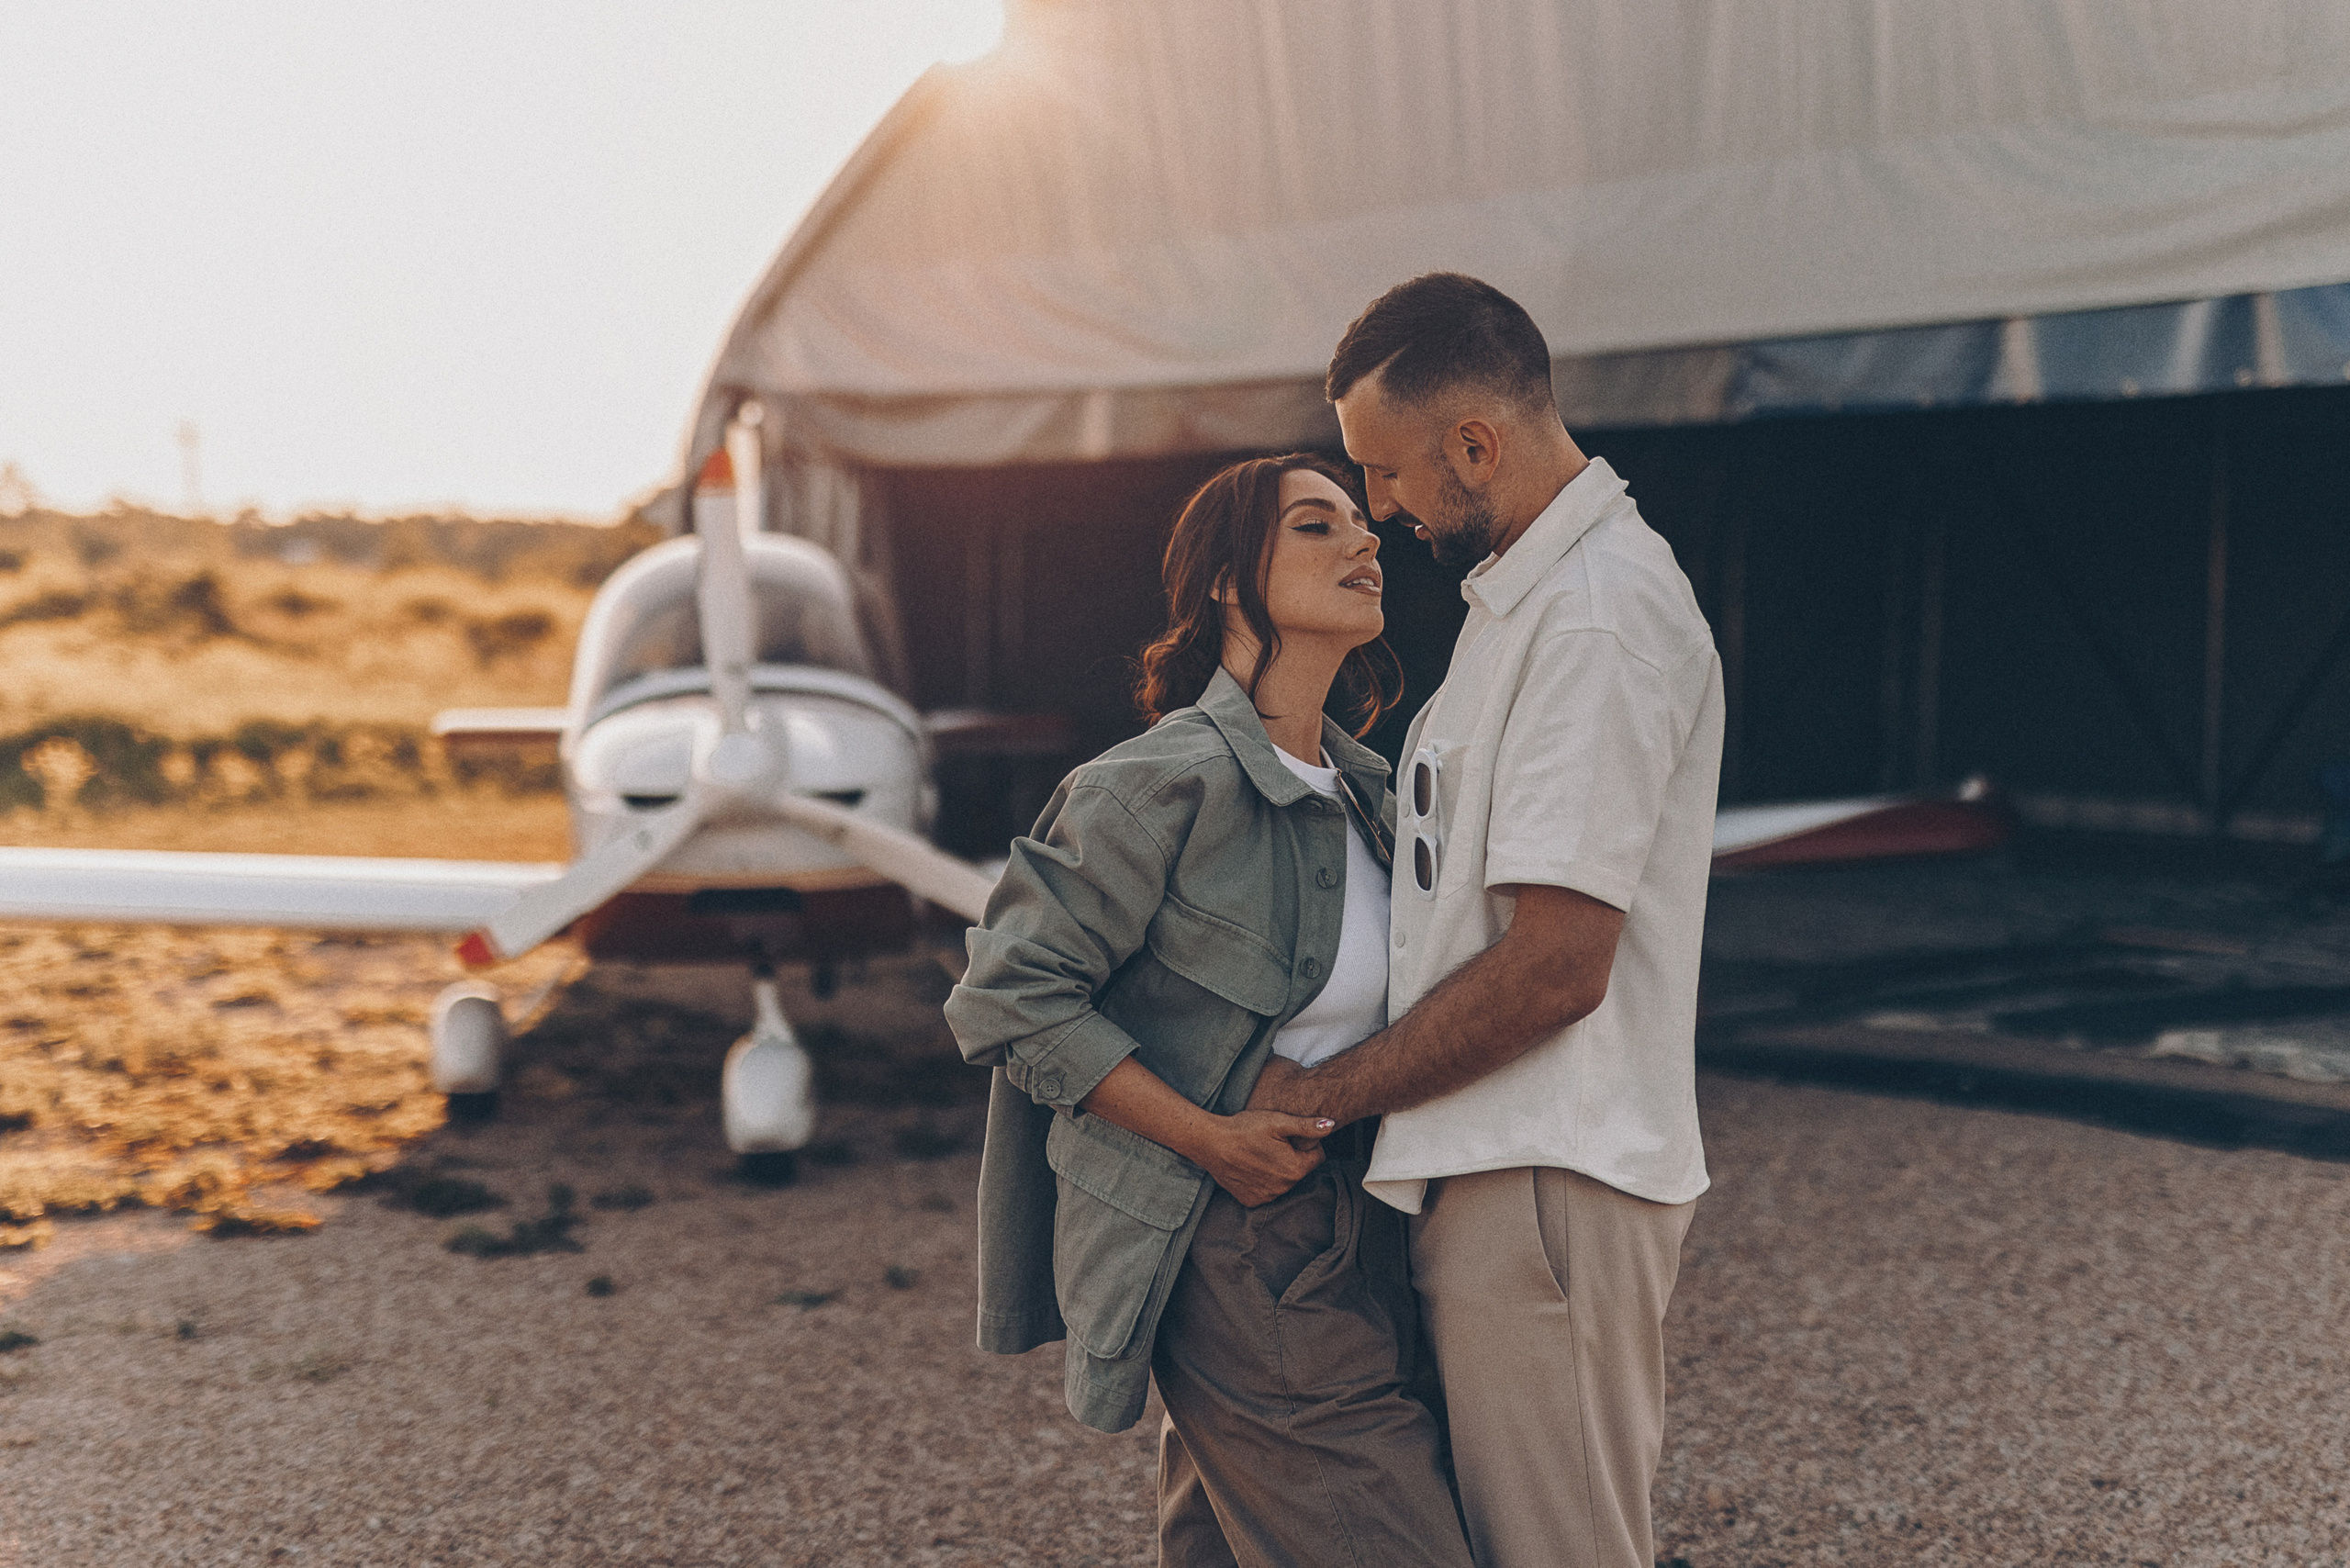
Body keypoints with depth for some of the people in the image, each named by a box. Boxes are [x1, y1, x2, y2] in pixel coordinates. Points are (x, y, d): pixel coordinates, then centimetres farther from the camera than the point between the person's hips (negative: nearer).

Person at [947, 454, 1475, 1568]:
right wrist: (1212, 1141, -16)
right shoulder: (1165, 784, -15)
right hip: (1233, 1256, -8)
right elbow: (1010, 996, -15)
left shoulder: (1364, 789, 10)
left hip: (1352, 1245, 8)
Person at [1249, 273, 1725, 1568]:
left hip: (1544, 1183, -10)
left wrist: (1318, 1094, -12)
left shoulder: (1598, 611, -17)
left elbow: (1554, 968, -21)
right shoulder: (1527, 589, 17)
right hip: (1492, 1170, 10)